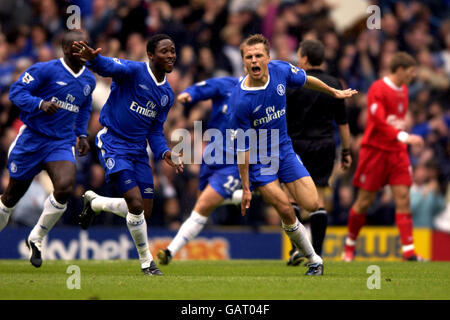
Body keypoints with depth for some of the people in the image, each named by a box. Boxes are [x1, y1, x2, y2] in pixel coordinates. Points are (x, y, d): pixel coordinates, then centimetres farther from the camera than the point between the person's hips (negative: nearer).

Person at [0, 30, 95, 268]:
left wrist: (82, 134, 16)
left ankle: (36, 239, -2)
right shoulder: (45, 70, -11)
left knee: (65, 188, -22)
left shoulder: (89, 80, 8)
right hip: (32, 139, -3)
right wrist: (40, 104, -29)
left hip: (62, 143, 4)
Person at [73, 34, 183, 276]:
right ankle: (146, 261, 1)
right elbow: (110, 67, -33)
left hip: (138, 151, 7)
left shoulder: (167, 94, 10)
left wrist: (164, 152, -3)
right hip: (113, 145, -7)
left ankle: (94, 203, 33)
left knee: (144, 211, 7)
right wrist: (93, 58, -56)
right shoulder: (133, 71, -12)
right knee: (136, 204, -16)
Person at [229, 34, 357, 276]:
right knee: (286, 211, -15)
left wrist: (334, 92, 28)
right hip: (258, 160, -5)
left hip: (284, 149, 5)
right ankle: (314, 260, 5)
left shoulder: (281, 70, -11)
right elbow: (242, 147, -18)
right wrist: (245, 188, -14)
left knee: (312, 205, -6)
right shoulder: (240, 100, -24)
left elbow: (306, 80, 13)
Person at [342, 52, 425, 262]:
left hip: (397, 150, 6)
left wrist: (404, 140, 4)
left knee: (403, 197, -6)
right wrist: (404, 136, -31)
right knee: (365, 200, 0)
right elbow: (379, 121, -22)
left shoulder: (403, 90, 12)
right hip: (376, 149, -6)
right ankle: (349, 246, 18)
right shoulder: (378, 89, -12)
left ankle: (409, 251, -11)